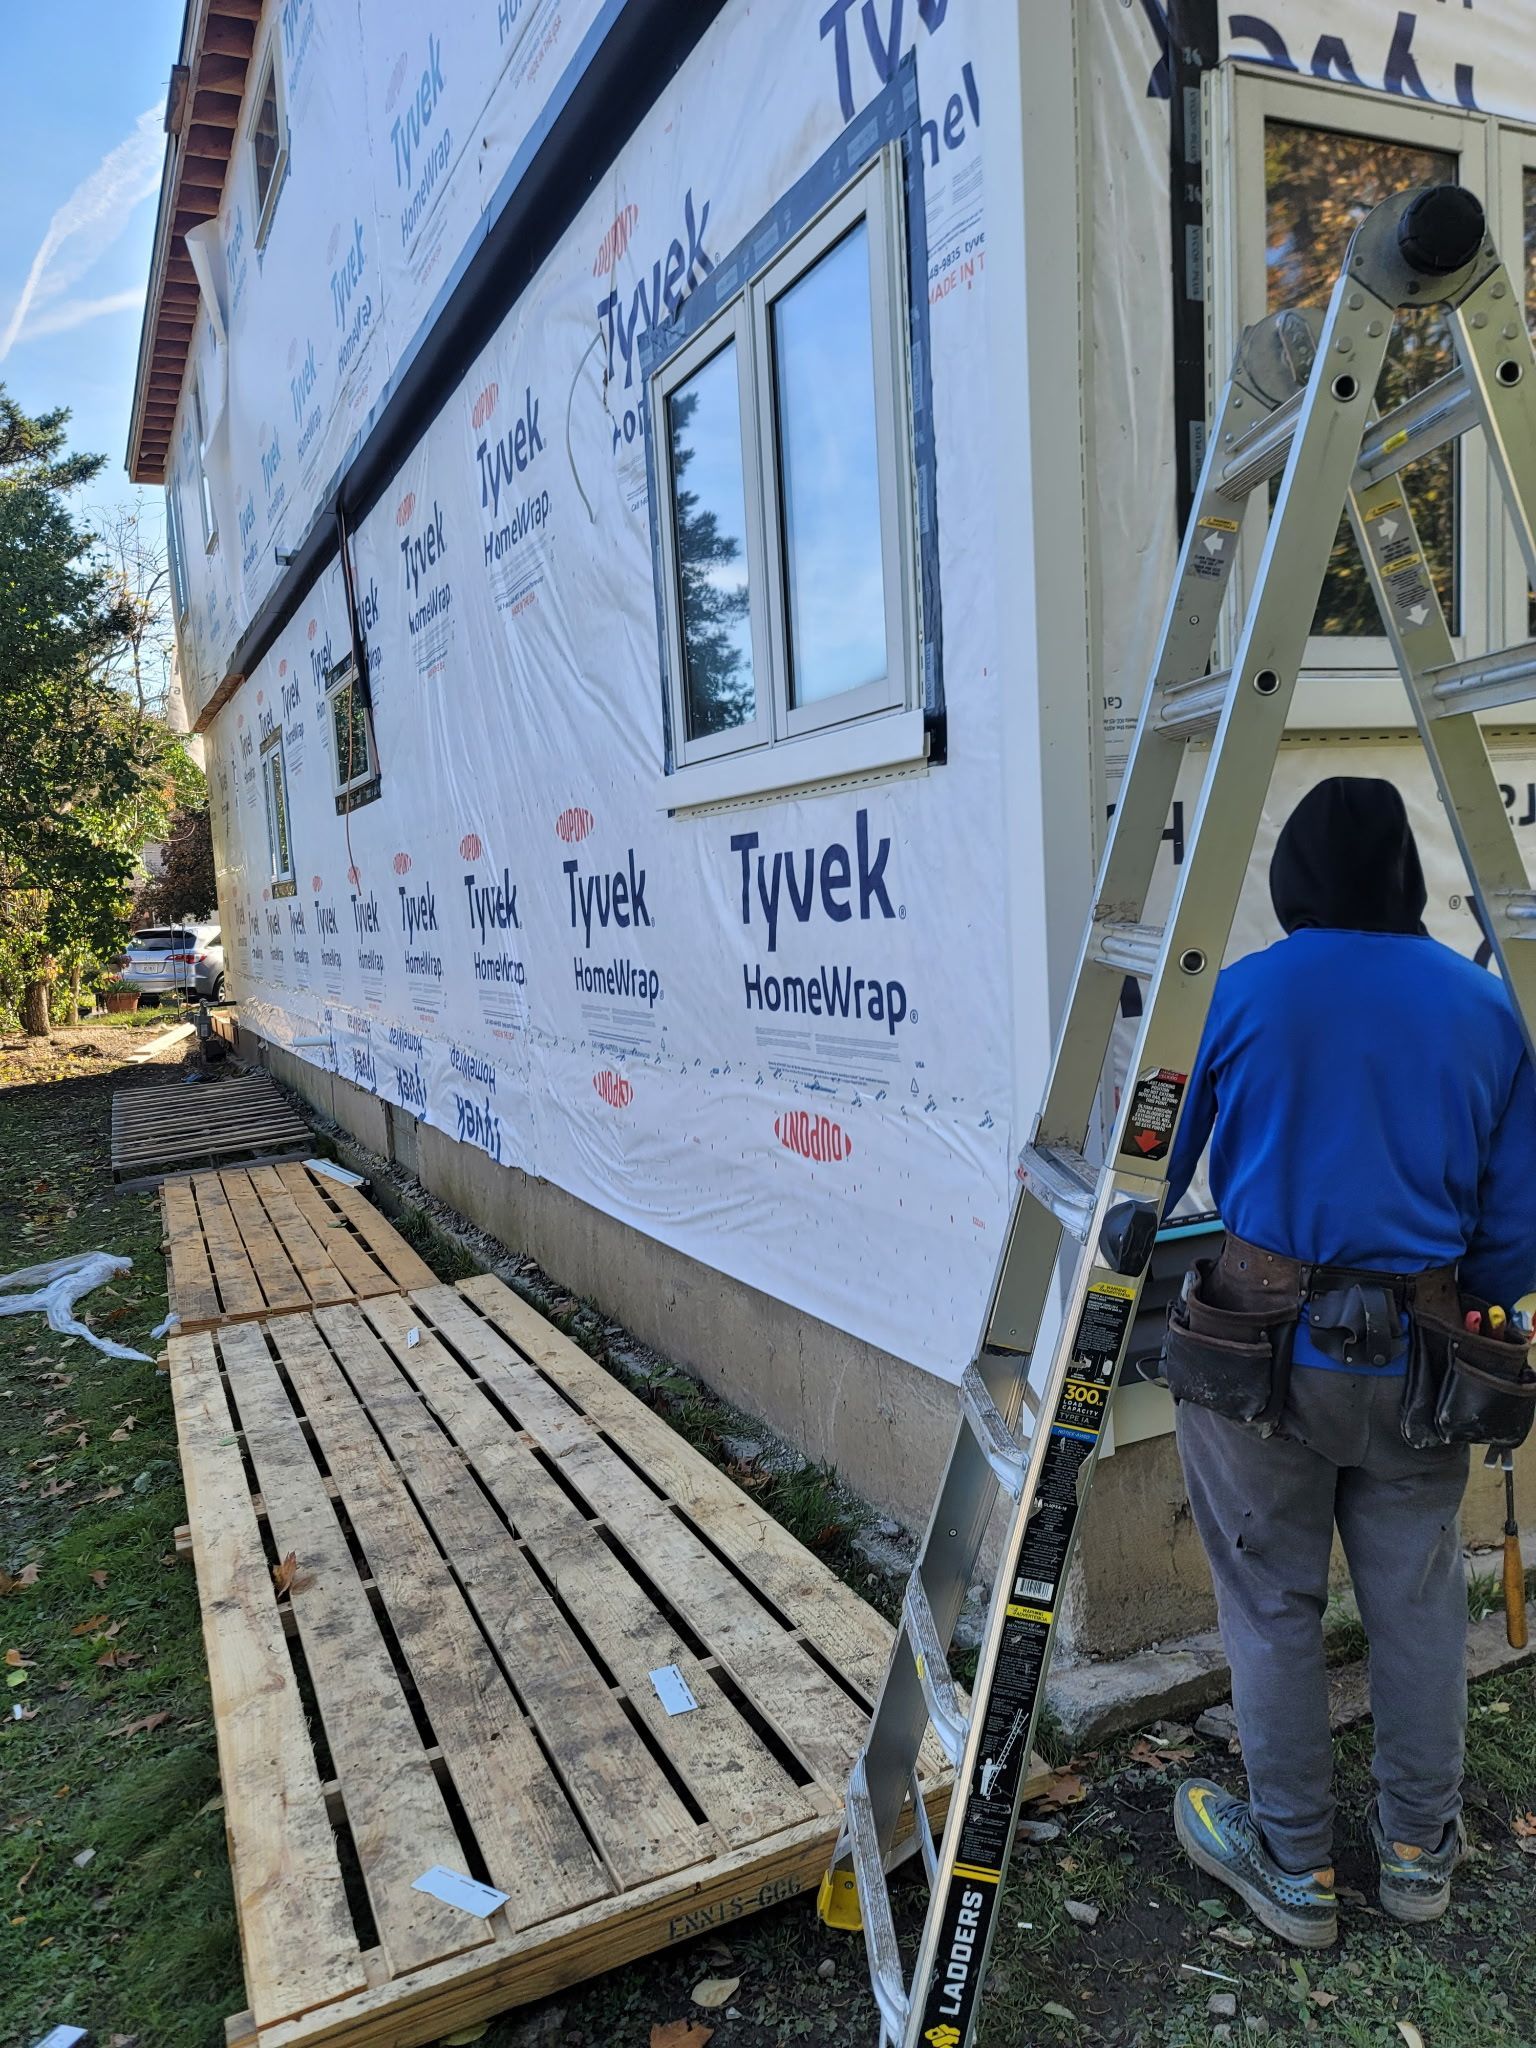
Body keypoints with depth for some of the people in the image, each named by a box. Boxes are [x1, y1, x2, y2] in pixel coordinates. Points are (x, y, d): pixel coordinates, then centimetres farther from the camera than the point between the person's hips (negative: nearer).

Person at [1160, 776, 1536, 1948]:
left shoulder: (1243, 995, -8)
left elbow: (1165, 1172, -1)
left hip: (1259, 1352, -3)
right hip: (1416, 1364, 3)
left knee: (1274, 1606, 12)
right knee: (1419, 1600, 20)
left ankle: (1294, 1864, 29)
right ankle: (1420, 1848, 39)